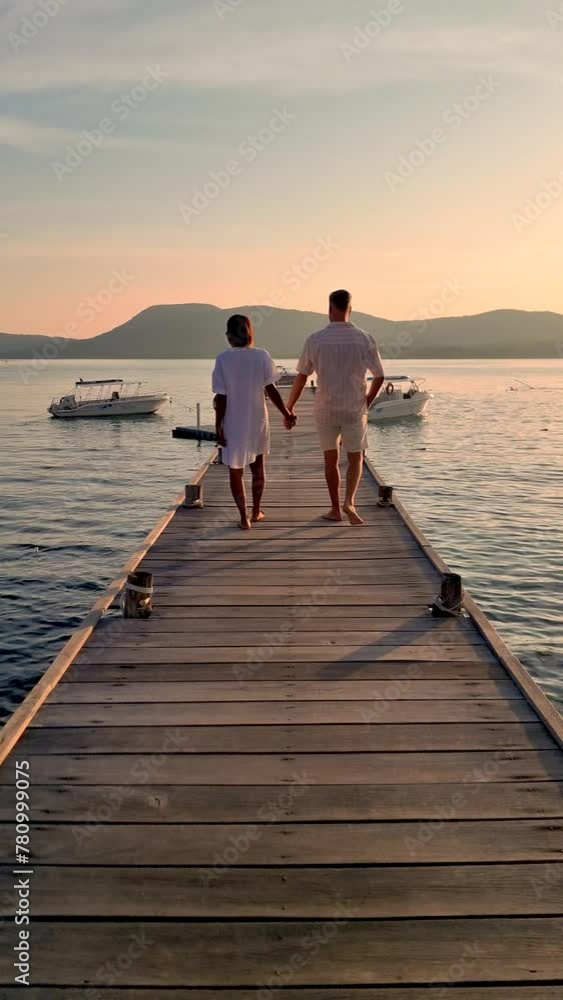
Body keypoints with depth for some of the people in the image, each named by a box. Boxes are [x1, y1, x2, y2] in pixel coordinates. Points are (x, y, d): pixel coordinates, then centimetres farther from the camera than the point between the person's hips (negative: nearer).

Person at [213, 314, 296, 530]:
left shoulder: (223, 360, -11)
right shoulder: (261, 356, -6)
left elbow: (221, 397, -12)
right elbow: (271, 390, -7)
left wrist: (218, 426, -6)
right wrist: (286, 414, 3)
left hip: (233, 425, -2)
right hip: (257, 421, 2)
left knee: (236, 470, 9)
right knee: (258, 466, 21)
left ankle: (244, 518, 9)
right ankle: (256, 511, 28)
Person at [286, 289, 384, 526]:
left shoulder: (315, 340, -6)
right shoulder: (364, 339, -6)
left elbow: (302, 377, -1)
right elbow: (379, 377, -1)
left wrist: (289, 407, 9)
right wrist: (367, 401, 15)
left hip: (325, 409, 0)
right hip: (355, 409, 0)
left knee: (331, 459, 14)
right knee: (356, 458, 12)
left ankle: (336, 509, 20)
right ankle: (349, 501, -8)